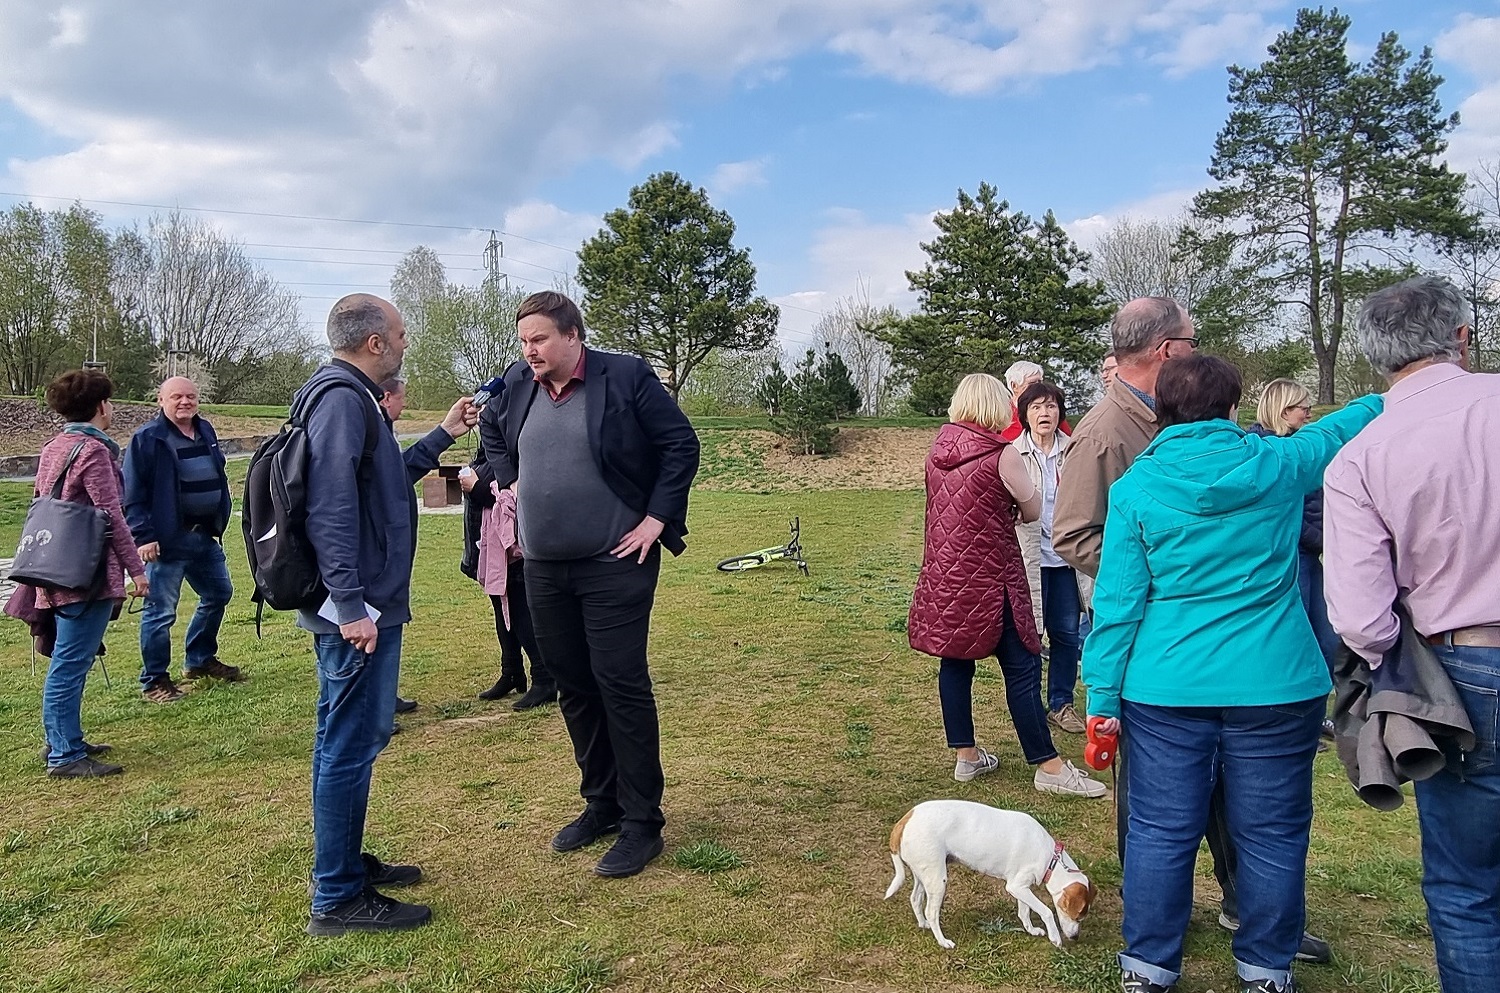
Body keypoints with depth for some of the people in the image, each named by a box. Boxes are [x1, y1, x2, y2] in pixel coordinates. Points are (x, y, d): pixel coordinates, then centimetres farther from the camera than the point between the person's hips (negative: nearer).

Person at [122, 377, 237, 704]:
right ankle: (154, 681, 11)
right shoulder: (147, 438, -10)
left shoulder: (205, 431, 11)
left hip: (206, 536, 8)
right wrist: (143, 536, -18)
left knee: (218, 594, 18)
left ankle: (199, 660, 36)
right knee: (161, 612, -2)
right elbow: (132, 492, -12)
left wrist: (219, 523, 19)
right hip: (166, 540, -8)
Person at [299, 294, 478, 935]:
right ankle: (338, 899, 8)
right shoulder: (341, 397, -16)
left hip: (360, 604, 11)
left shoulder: (348, 396, 17)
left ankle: (347, 865, 34)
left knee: (345, 740, 19)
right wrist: (351, 605, -27)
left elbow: (382, 482, 27)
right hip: (358, 607, -11)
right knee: (352, 743, -3)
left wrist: (442, 436, 26)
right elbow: (330, 505, -25)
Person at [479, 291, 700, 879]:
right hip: (544, 568, 6)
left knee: (621, 687, -4)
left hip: (614, 564, -6)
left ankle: (641, 823, 9)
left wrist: (656, 519, -10)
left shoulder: (626, 377, -10)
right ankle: (601, 803, 30)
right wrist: (510, 483, 13)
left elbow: (681, 445, -7)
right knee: (572, 687, 13)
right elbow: (493, 434, 26)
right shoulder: (519, 383, 6)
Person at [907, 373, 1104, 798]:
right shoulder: (1001, 453, -14)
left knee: (955, 660, 12)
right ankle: (1048, 765, 7)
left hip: (943, 573, 7)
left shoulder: (937, 449, 4)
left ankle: (965, 756, 22)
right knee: (1021, 665, 1)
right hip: (989, 575, -7)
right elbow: (1033, 510, -3)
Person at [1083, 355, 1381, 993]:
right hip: (1276, 688, 1)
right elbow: (1341, 430, 21)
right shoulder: (1278, 464, -1)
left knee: (1160, 832, 9)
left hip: (1167, 691, 0)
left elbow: (1118, 600, -6)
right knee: (1270, 834, 14)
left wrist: (1103, 695, 0)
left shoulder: (1134, 487, -5)